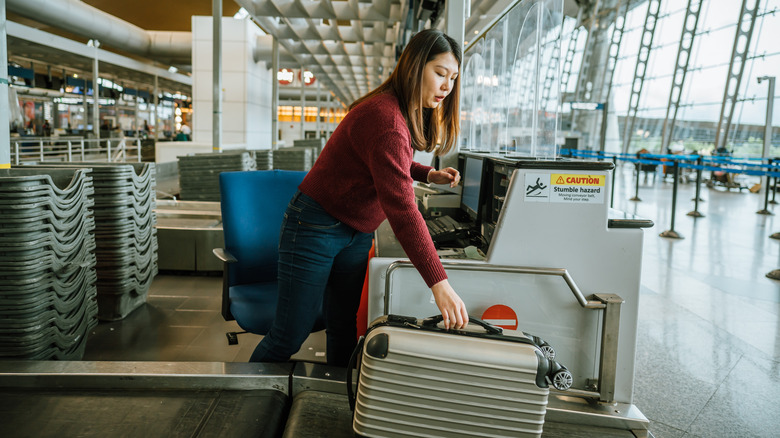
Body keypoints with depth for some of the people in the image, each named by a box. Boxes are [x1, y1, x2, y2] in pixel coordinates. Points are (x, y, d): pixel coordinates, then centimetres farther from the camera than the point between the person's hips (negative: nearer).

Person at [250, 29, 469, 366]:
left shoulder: (405, 114, 5)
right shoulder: (385, 117, -26)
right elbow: (401, 207, -33)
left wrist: (428, 174, 5)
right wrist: (439, 284, -35)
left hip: (356, 234, 9)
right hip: (316, 227, -9)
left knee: (344, 330, 13)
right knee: (289, 338, -1)